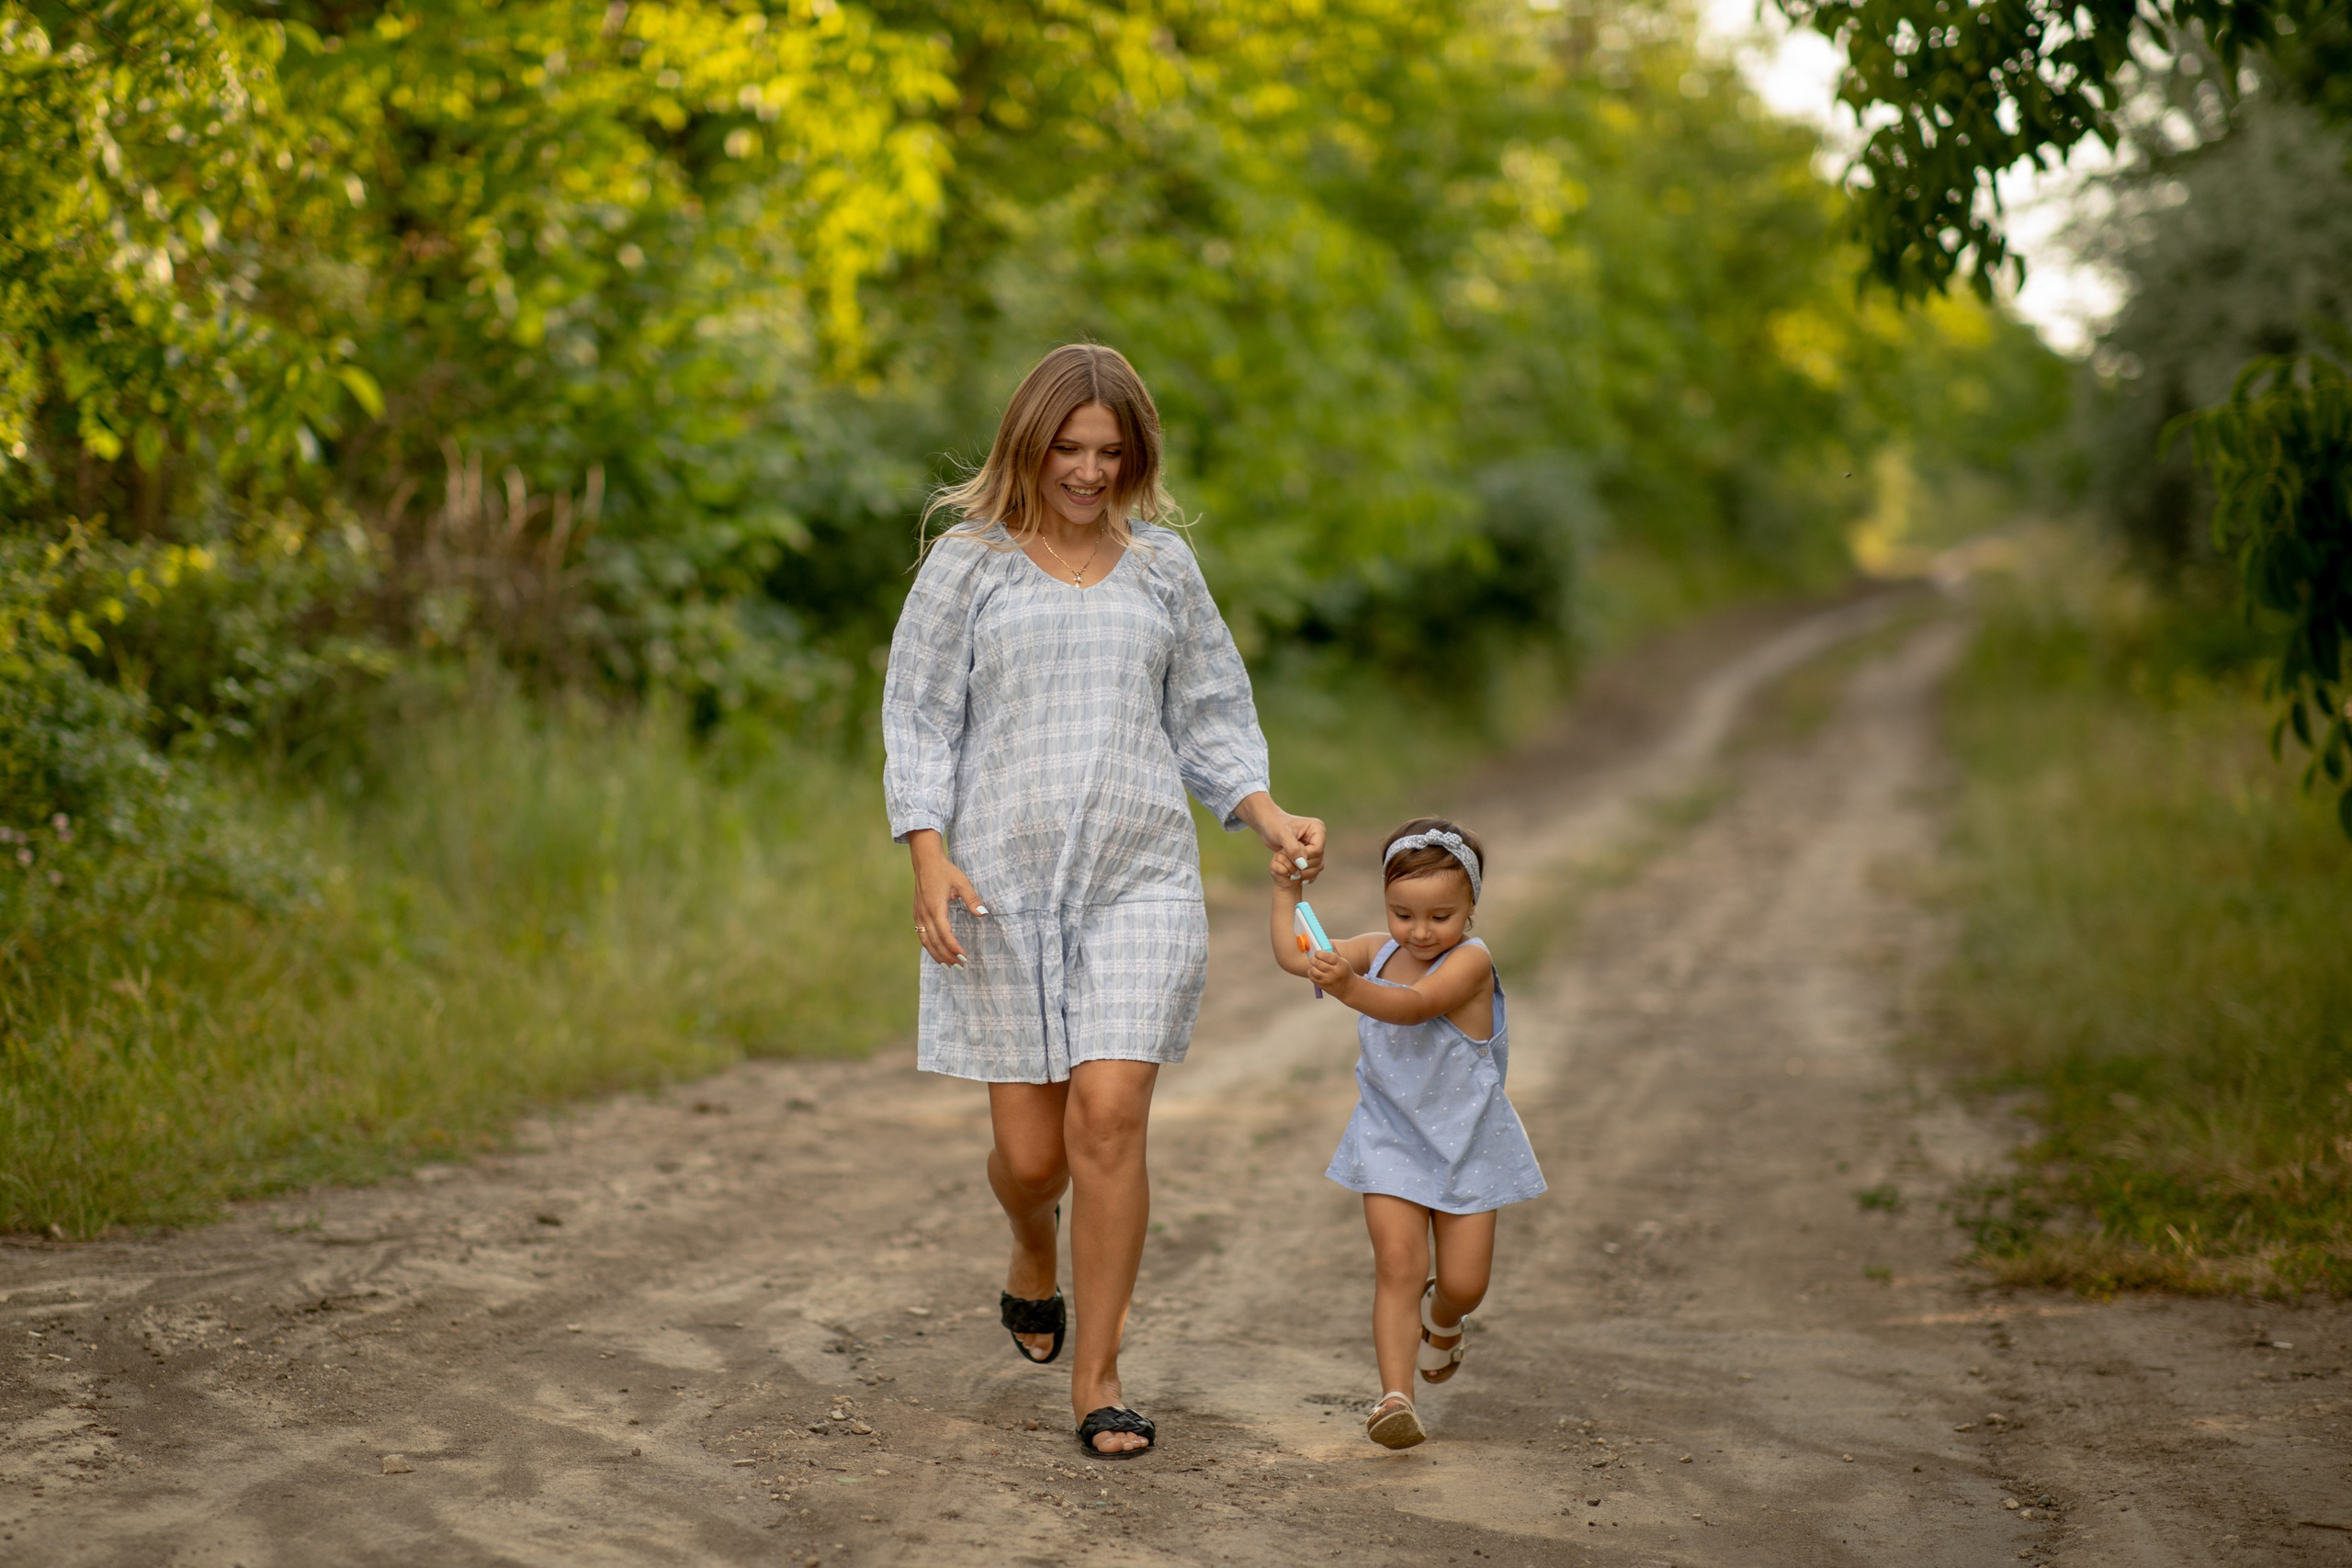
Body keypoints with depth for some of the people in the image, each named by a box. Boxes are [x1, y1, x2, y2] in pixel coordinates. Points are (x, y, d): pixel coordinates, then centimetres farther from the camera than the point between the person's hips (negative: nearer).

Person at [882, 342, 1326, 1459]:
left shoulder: (1162, 565, 12)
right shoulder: (969, 563, 5)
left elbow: (1209, 718, 16)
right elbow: (918, 720, 3)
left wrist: (1269, 819, 0)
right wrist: (929, 855, -10)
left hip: (1140, 878, 1)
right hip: (1003, 884, -1)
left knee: (1109, 1117, -12)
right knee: (1030, 1149, 1)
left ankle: (1098, 1376, 0)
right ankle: (1033, 1250, 39)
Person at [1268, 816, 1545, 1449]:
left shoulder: (1471, 962, -20)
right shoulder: (1377, 951, -2)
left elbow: (1412, 1006, -37)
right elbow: (1293, 957, 4)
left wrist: (1348, 988, -53)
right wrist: (1286, 891, -2)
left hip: (1466, 1142, -3)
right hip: (1390, 1139, 3)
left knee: (1464, 1283, 4)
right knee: (1397, 1265, -12)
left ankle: (1441, 1322, 40)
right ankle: (1395, 1396, -13)